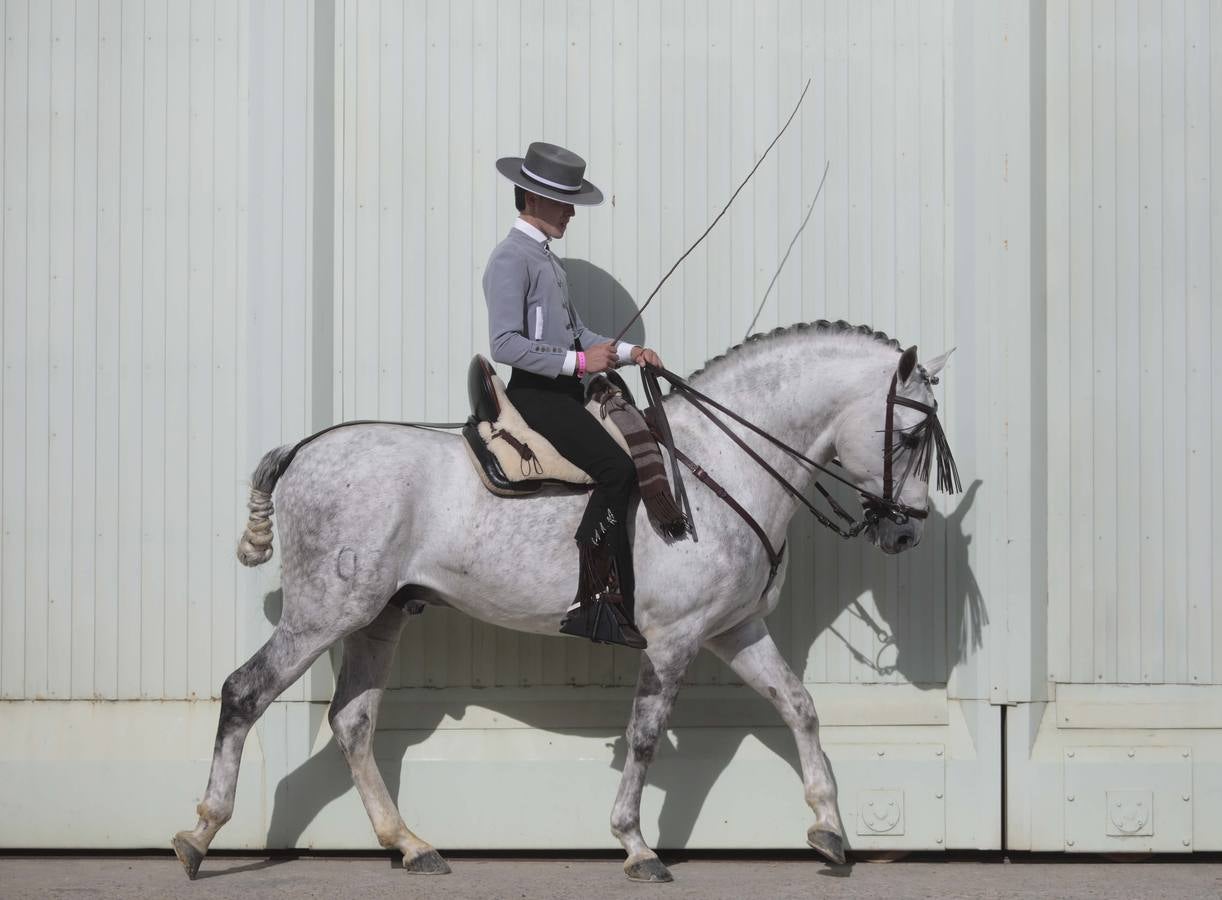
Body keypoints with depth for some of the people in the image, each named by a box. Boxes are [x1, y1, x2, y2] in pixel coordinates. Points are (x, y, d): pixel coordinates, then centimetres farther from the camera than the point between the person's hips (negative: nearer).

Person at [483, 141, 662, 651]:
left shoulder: (546, 259, 21)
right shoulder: (512, 259, -11)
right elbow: (506, 344, -21)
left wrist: (627, 352, 9)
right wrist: (579, 361, -21)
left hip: (565, 394, 10)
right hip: (537, 394, -10)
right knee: (616, 469, -24)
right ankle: (593, 601, -23)